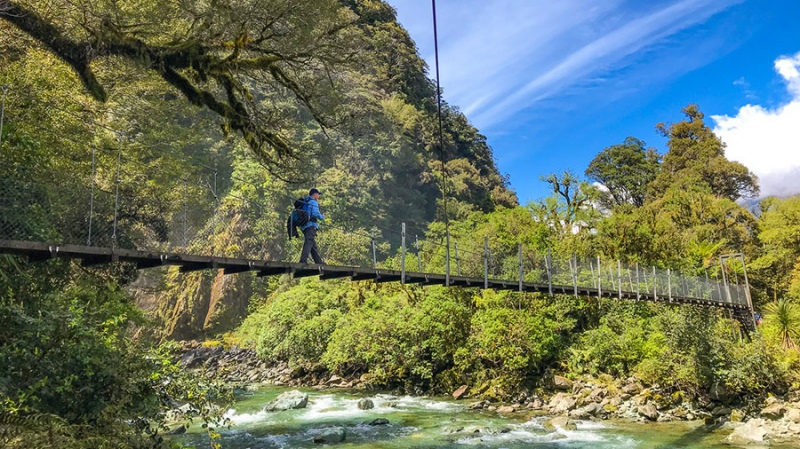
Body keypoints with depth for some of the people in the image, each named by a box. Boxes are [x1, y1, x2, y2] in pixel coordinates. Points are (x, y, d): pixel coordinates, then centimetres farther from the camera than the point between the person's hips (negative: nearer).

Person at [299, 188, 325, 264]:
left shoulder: (304, 202, 22)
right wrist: (322, 217, 1)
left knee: (313, 244, 12)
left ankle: (319, 261, 15)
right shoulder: (313, 202, -4)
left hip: (304, 226, 9)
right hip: (311, 225, -9)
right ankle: (303, 260, -28)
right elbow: (315, 213, -17)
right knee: (309, 242, -17)